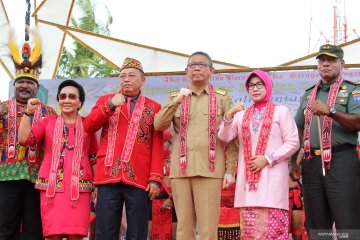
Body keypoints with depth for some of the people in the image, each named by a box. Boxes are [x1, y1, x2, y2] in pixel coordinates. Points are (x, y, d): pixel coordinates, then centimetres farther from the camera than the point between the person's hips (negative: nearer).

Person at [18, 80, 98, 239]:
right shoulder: (48, 122, 12)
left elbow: (94, 158, 13)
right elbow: (23, 139, 1)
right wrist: (28, 112, -6)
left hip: (79, 186, 0)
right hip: (52, 185, 0)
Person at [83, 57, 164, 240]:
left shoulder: (153, 107, 11)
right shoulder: (105, 100, 16)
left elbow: (157, 146, 5)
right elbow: (88, 126, 2)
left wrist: (155, 178, -4)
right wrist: (110, 105, -9)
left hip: (139, 179, -1)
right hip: (109, 176, 1)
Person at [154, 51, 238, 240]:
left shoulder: (223, 97, 10)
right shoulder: (175, 97, 17)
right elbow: (158, 125, 3)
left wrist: (230, 169, -2)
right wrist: (176, 102, -10)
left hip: (210, 170, -2)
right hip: (180, 170, 2)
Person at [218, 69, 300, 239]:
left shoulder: (281, 111, 6)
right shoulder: (241, 115, 17)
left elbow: (293, 143, -1)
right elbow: (225, 137, 5)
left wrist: (267, 159, -11)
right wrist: (229, 116, -12)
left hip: (272, 178, -3)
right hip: (248, 178, 4)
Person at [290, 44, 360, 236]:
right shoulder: (308, 94, 19)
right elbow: (298, 129, 19)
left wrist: (330, 111, -24)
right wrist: (294, 162, 10)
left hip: (341, 160, -5)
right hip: (311, 162, 5)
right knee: (316, 224, 7)